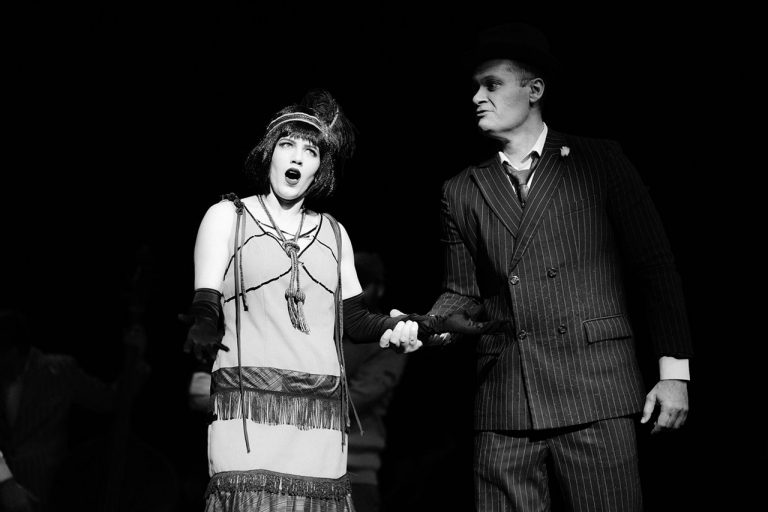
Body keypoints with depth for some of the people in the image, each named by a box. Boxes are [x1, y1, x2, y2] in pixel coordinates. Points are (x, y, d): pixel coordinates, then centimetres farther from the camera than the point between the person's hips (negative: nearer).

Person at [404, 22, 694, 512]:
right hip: (503, 405, 3)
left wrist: (674, 370, -2)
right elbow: (463, 292, 15)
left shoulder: (601, 162, 7)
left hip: (596, 394, -3)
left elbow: (656, 269, 5)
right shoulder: (462, 191, 16)